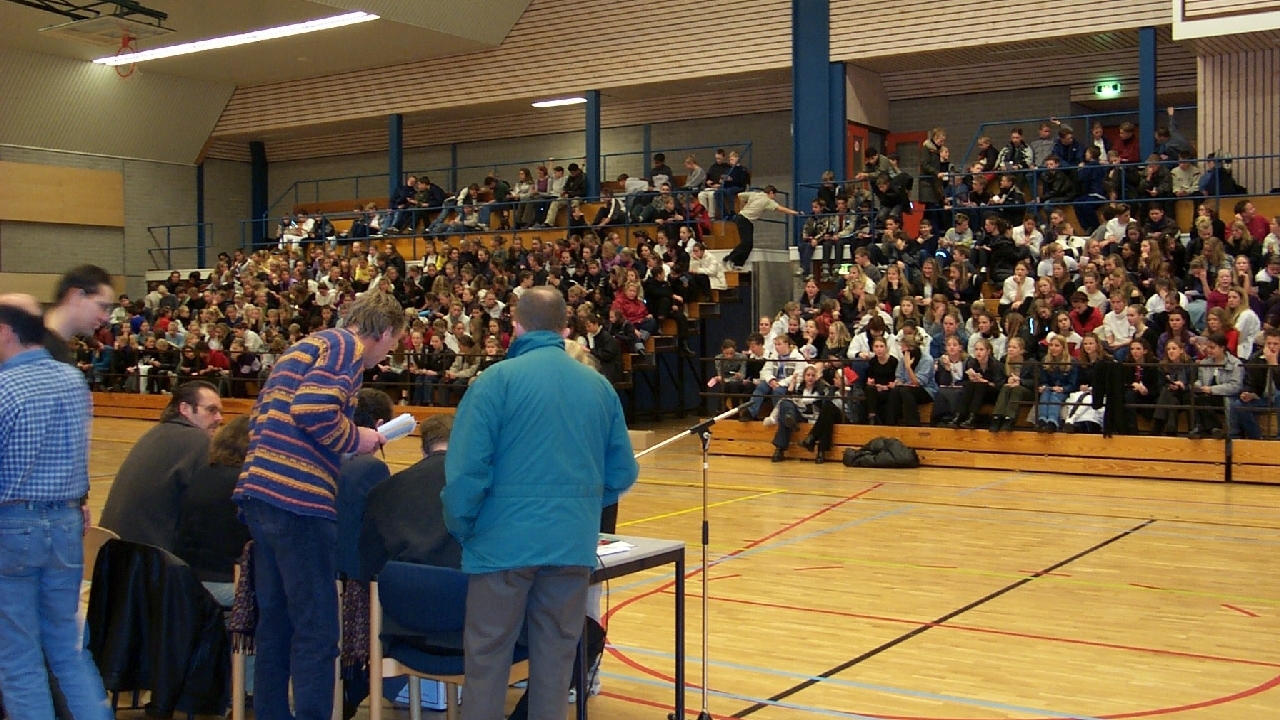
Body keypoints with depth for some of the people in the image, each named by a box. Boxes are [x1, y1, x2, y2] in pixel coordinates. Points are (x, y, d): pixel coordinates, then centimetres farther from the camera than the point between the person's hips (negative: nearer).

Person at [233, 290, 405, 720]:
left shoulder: (307, 346, 23)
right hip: (298, 498, -9)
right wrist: (356, 439, -5)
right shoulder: (346, 347, -4)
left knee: (275, 621, 16)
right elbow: (314, 409, -21)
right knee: (317, 630, -2)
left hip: (259, 490, 9)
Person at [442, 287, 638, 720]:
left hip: (506, 539, -3)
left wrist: (459, 528, 1)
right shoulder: (599, 386, 7)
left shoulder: (497, 380, -5)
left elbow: (466, 469, -13)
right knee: (555, 660, 12)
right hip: (574, 543, 4)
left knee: (488, 659, 6)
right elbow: (622, 473, 9)